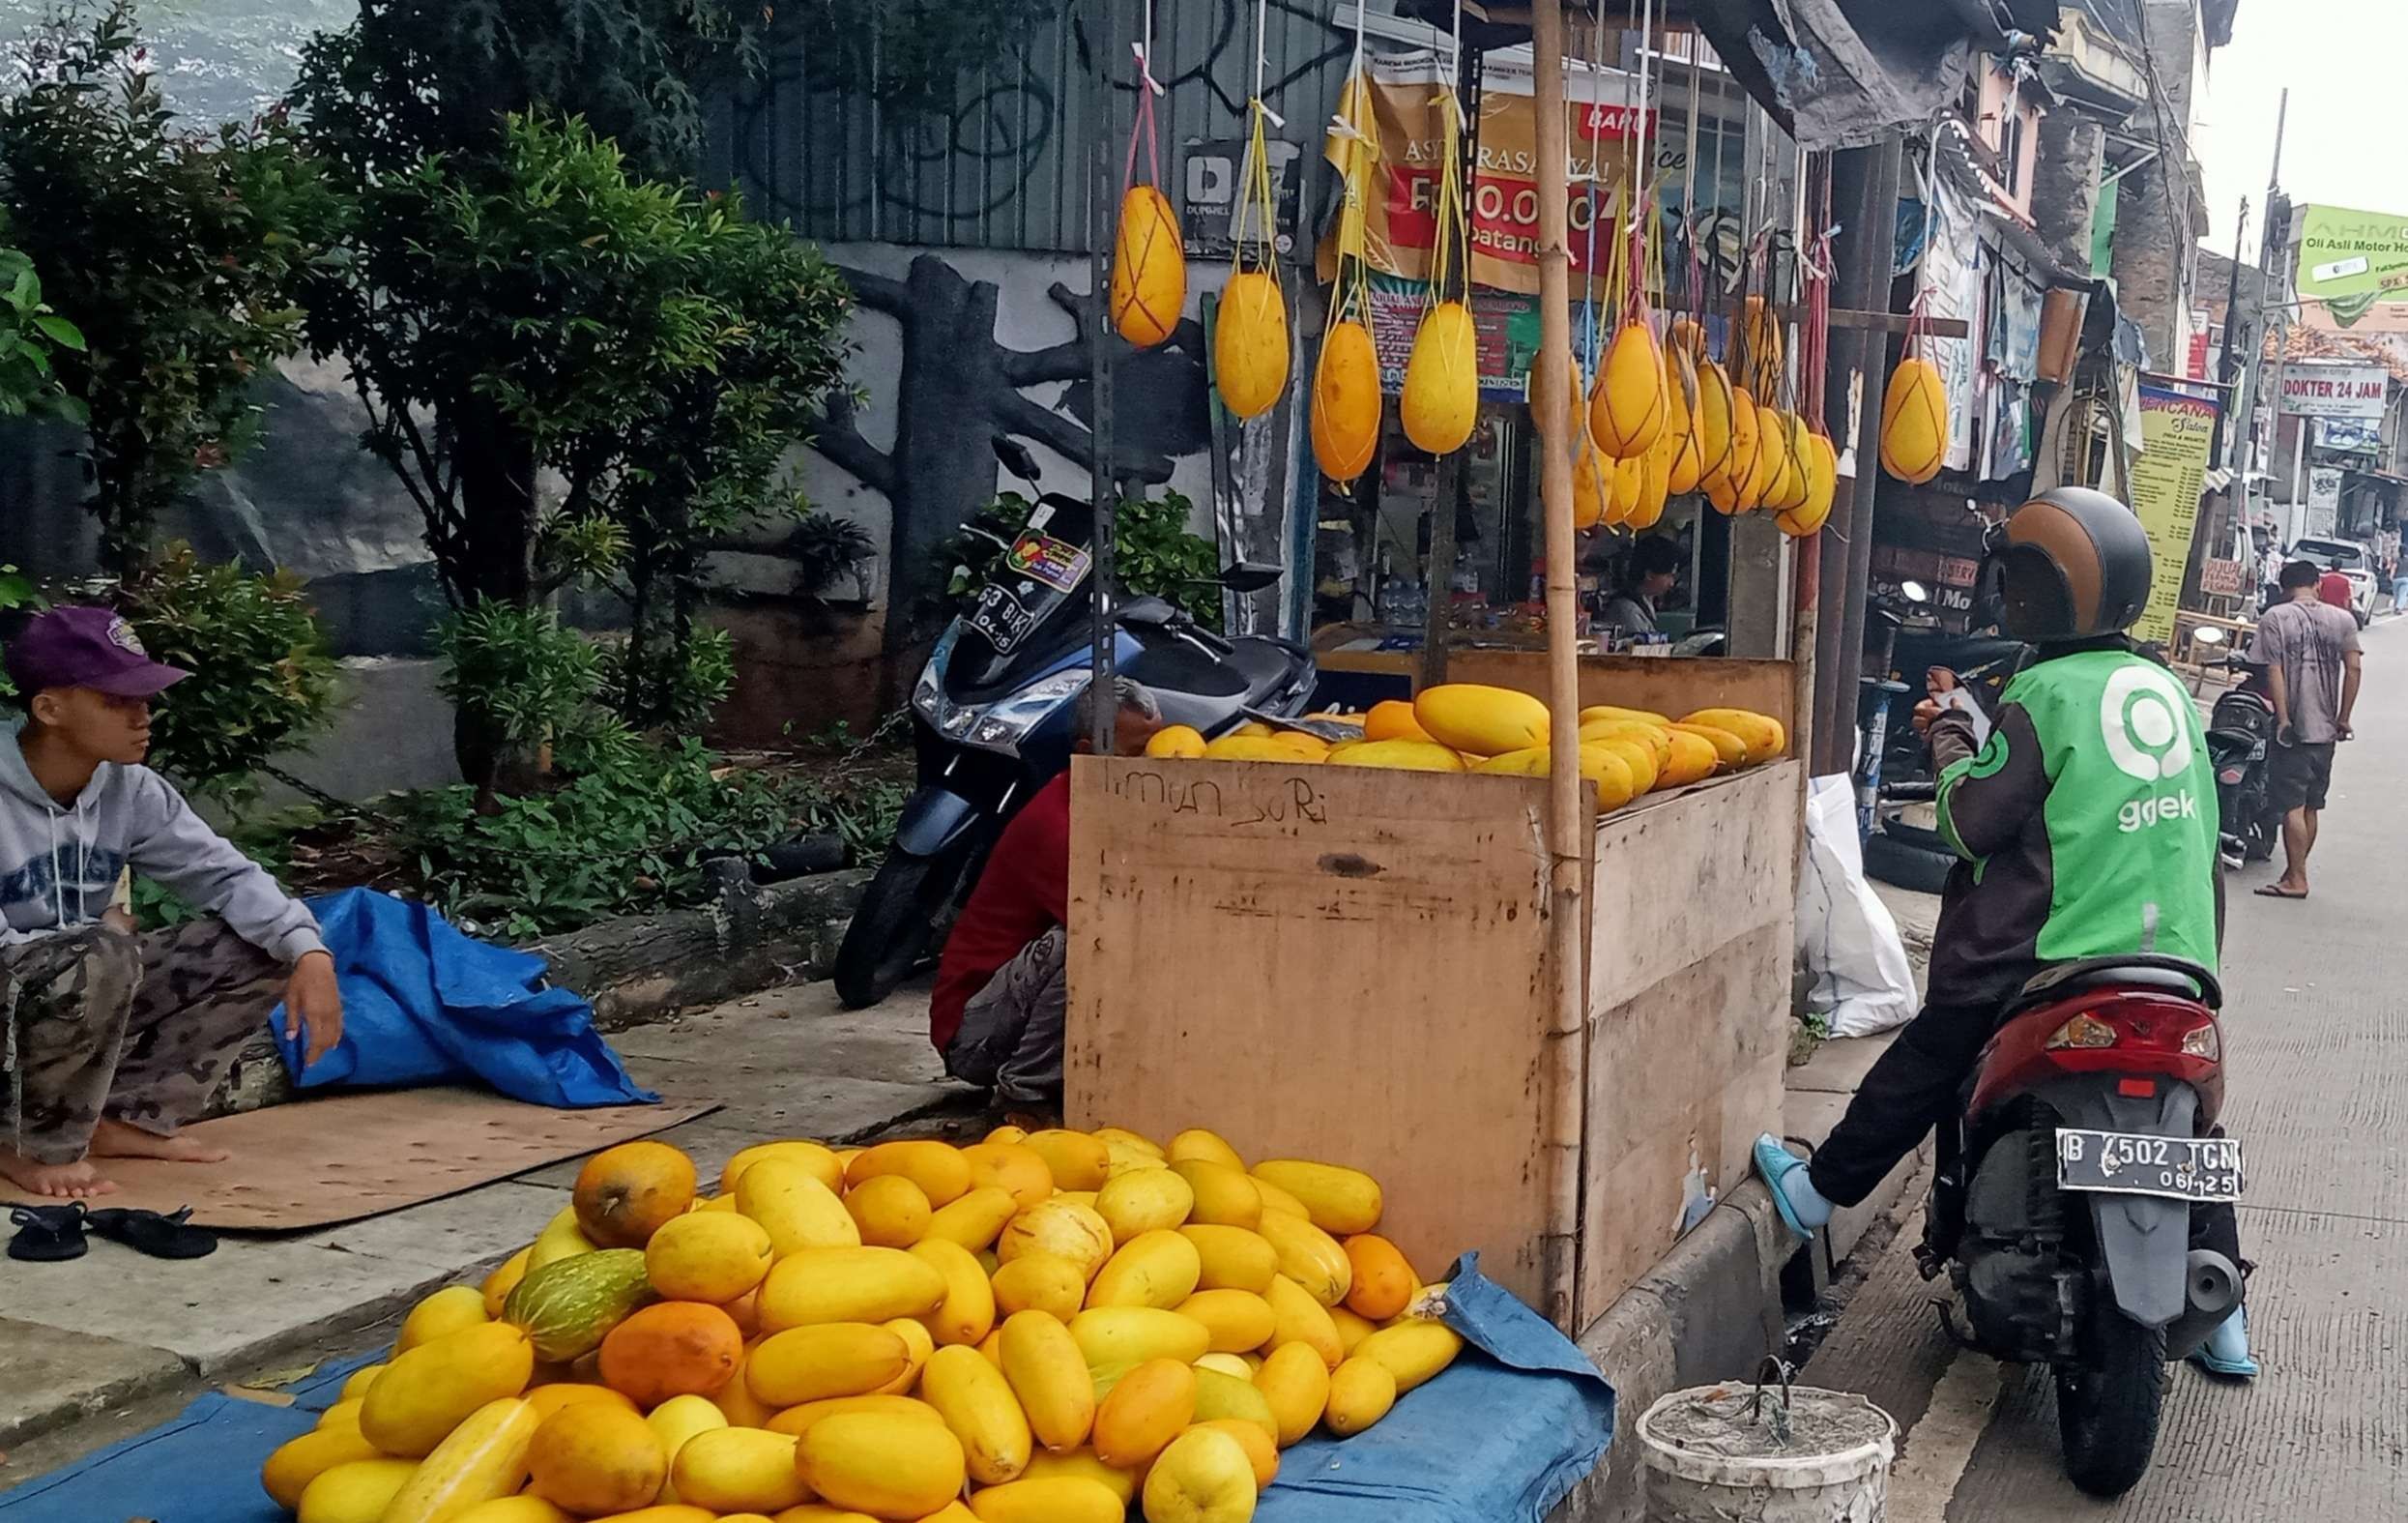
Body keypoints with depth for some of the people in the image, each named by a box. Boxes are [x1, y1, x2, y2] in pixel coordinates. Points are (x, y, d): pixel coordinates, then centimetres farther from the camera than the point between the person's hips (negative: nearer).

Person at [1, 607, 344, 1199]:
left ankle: (122, 1117, 0)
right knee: (104, 955, -37)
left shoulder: (129, 790, -3)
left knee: (263, 948, -4)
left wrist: (308, 952, -19)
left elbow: (225, 874, -3)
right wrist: (102, 938, -15)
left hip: (86, 1003, 7)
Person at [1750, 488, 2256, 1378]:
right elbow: (2201, 829, 15)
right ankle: (2222, 1315, 19)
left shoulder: (2045, 695, -13)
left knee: (1925, 1065, 10)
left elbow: (1974, 820, -10)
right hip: (2176, 958, 6)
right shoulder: (2167, 689, 8)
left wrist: (1950, 736, 5)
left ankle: (1815, 1193, 22)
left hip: (2050, 960, -6)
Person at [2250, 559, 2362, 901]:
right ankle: (2295, 871, 20)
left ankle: (2296, 878, -3)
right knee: (2311, 806, 13)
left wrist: (2282, 717, -10)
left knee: (2293, 805, -3)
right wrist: (2343, 718, 6)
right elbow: (2353, 668, 2)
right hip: (2326, 727, 4)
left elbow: (2274, 671, -10)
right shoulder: (2343, 619, 6)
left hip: (2293, 724, -4)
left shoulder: (2275, 618, -4)